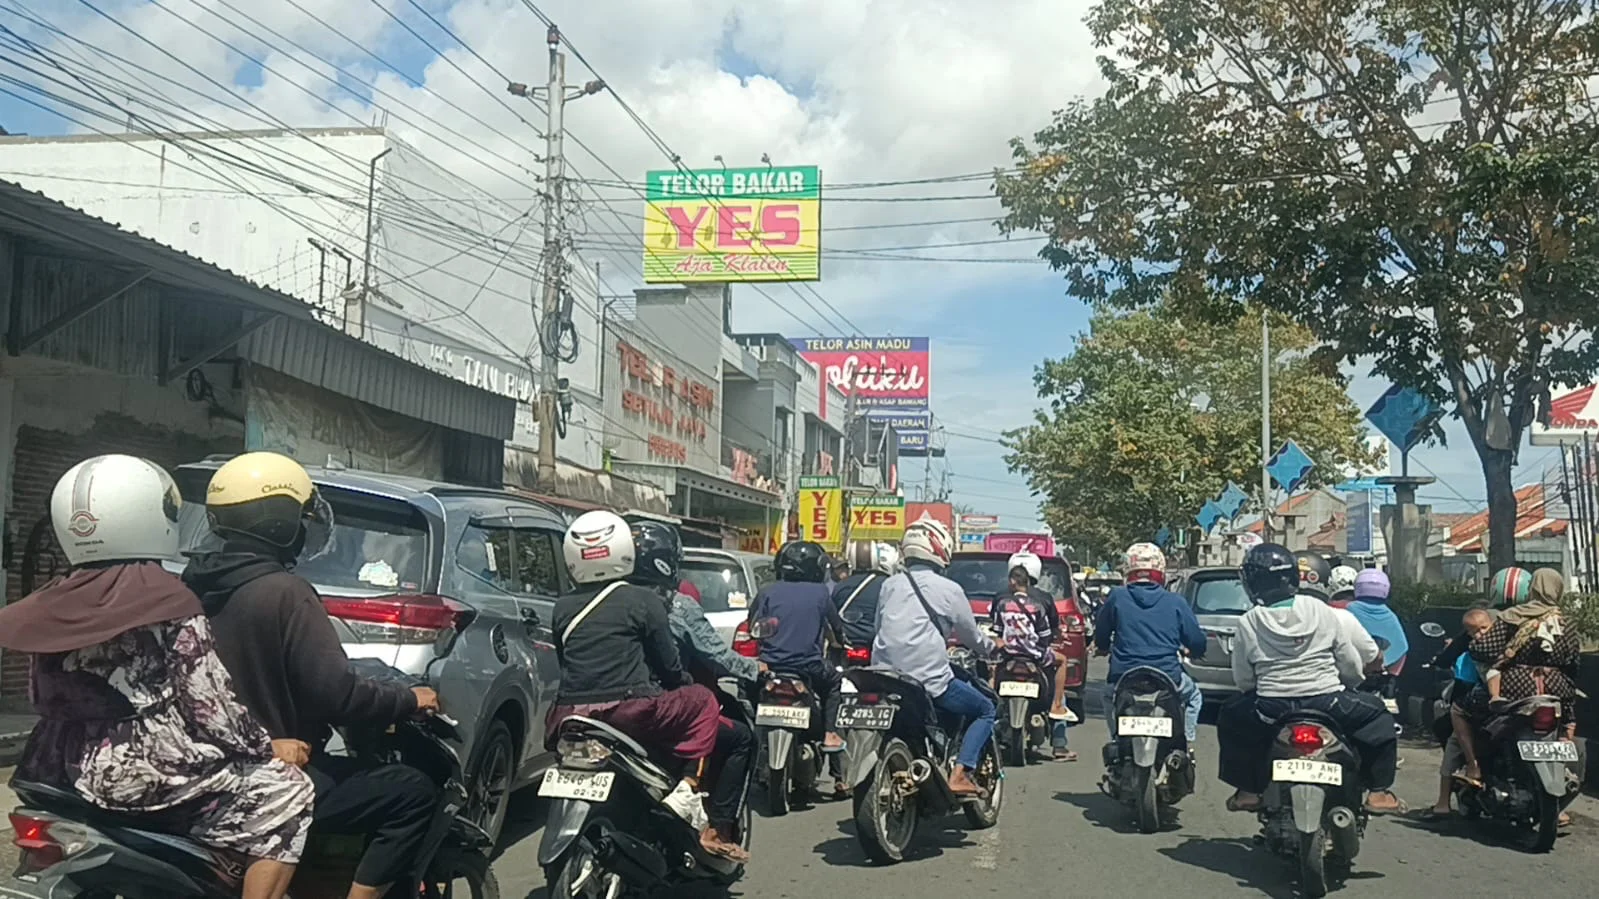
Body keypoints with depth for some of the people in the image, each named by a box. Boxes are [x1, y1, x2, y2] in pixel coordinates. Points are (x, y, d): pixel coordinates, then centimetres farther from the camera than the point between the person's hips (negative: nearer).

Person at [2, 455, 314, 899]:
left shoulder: (49, 606, 8)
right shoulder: (166, 601, -11)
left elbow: (42, 698, 17)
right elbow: (211, 706, -13)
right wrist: (269, 747, 1)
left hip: (60, 776, 8)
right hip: (149, 773, -8)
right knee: (287, 792, -3)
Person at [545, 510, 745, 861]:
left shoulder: (562, 609, 10)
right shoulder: (643, 601, -1)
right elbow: (669, 664, 3)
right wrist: (684, 686, 23)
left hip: (571, 719, 5)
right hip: (629, 711, -4)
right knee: (704, 702, 11)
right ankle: (689, 783, -6)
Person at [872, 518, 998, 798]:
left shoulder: (890, 585, 11)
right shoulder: (949, 590, -3)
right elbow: (971, 637, 6)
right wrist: (992, 647, 29)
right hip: (929, 678, -6)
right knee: (985, 710, 12)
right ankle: (959, 775, -3)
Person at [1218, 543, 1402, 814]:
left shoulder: (1248, 623, -2)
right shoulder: (1326, 613, -1)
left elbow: (1243, 680, 3)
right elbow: (1352, 668, 4)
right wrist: (1346, 685, 25)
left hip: (1271, 711, 0)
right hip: (1327, 705, 0)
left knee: (1232, 715, 29)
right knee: (1377, 715, 24)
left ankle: (1247, 791, 24)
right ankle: (1378, 791, 16)